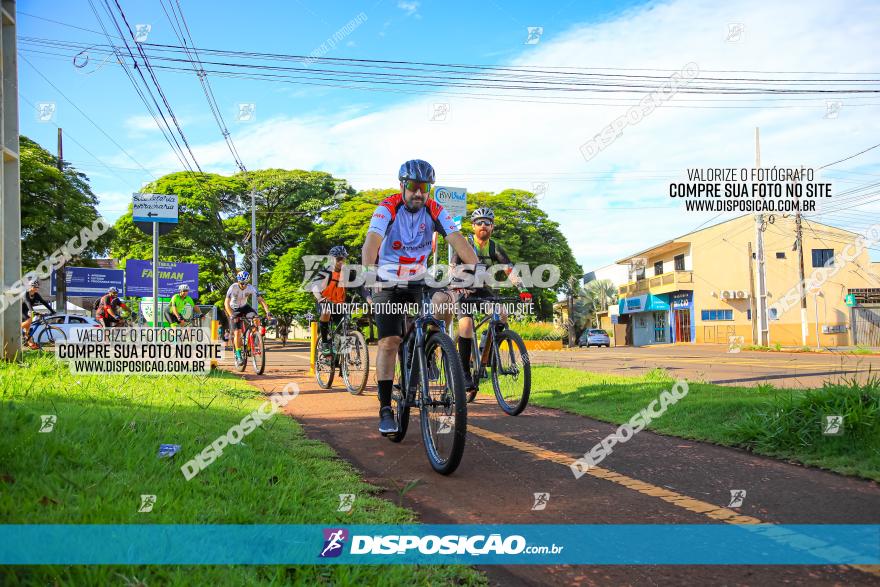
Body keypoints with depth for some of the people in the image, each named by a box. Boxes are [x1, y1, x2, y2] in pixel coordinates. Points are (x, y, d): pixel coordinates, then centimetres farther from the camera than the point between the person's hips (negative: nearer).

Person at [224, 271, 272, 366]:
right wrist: (232, 316, -42)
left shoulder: (250, 288, -20)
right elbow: (226, 303, -29)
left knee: (256, 318, -26)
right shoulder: (233, 288, -26)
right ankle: (238, 356, -6)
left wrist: (267, 312, -35)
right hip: (234, 310, -2)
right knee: (237, 332, -14)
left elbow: (261, 300, -22)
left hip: (244, 307, 3)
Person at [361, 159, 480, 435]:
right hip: (388, 285, -3)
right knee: (389, 341, -12)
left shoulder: (435, 211, -10)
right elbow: (372, 242, -32)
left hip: (419, 282, 3)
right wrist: (367, 274, -51)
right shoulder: (388, 208, -18)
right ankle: (385, 410, -6)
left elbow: (458, 241, -20)